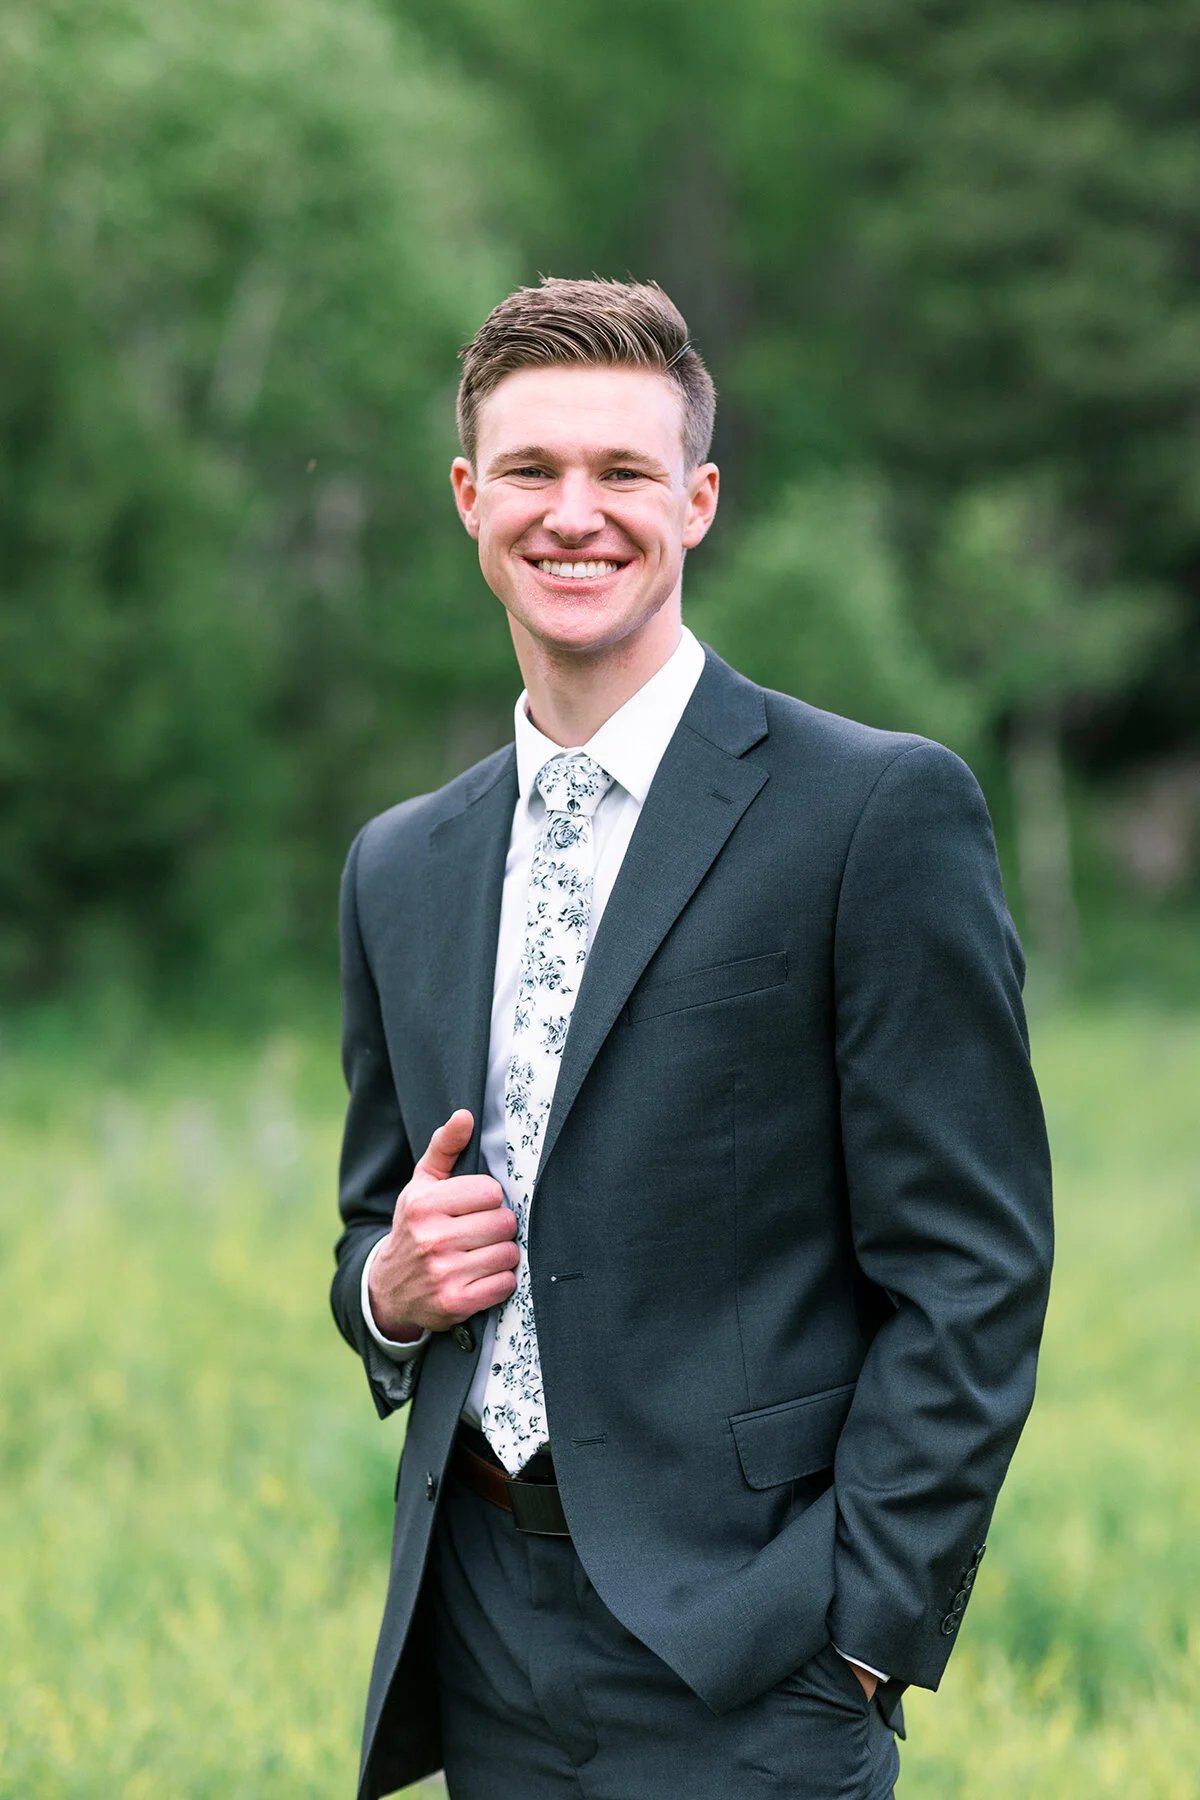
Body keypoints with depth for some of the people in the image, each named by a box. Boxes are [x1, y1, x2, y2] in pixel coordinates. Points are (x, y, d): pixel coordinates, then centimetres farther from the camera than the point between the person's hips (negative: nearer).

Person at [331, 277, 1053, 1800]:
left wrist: (861, 1633, -13)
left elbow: (970, 1270, -9)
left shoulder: (882, 810, -6)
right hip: (482, 1647, 6)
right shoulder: (400, 870, 13)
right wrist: (390, 1285, -1)